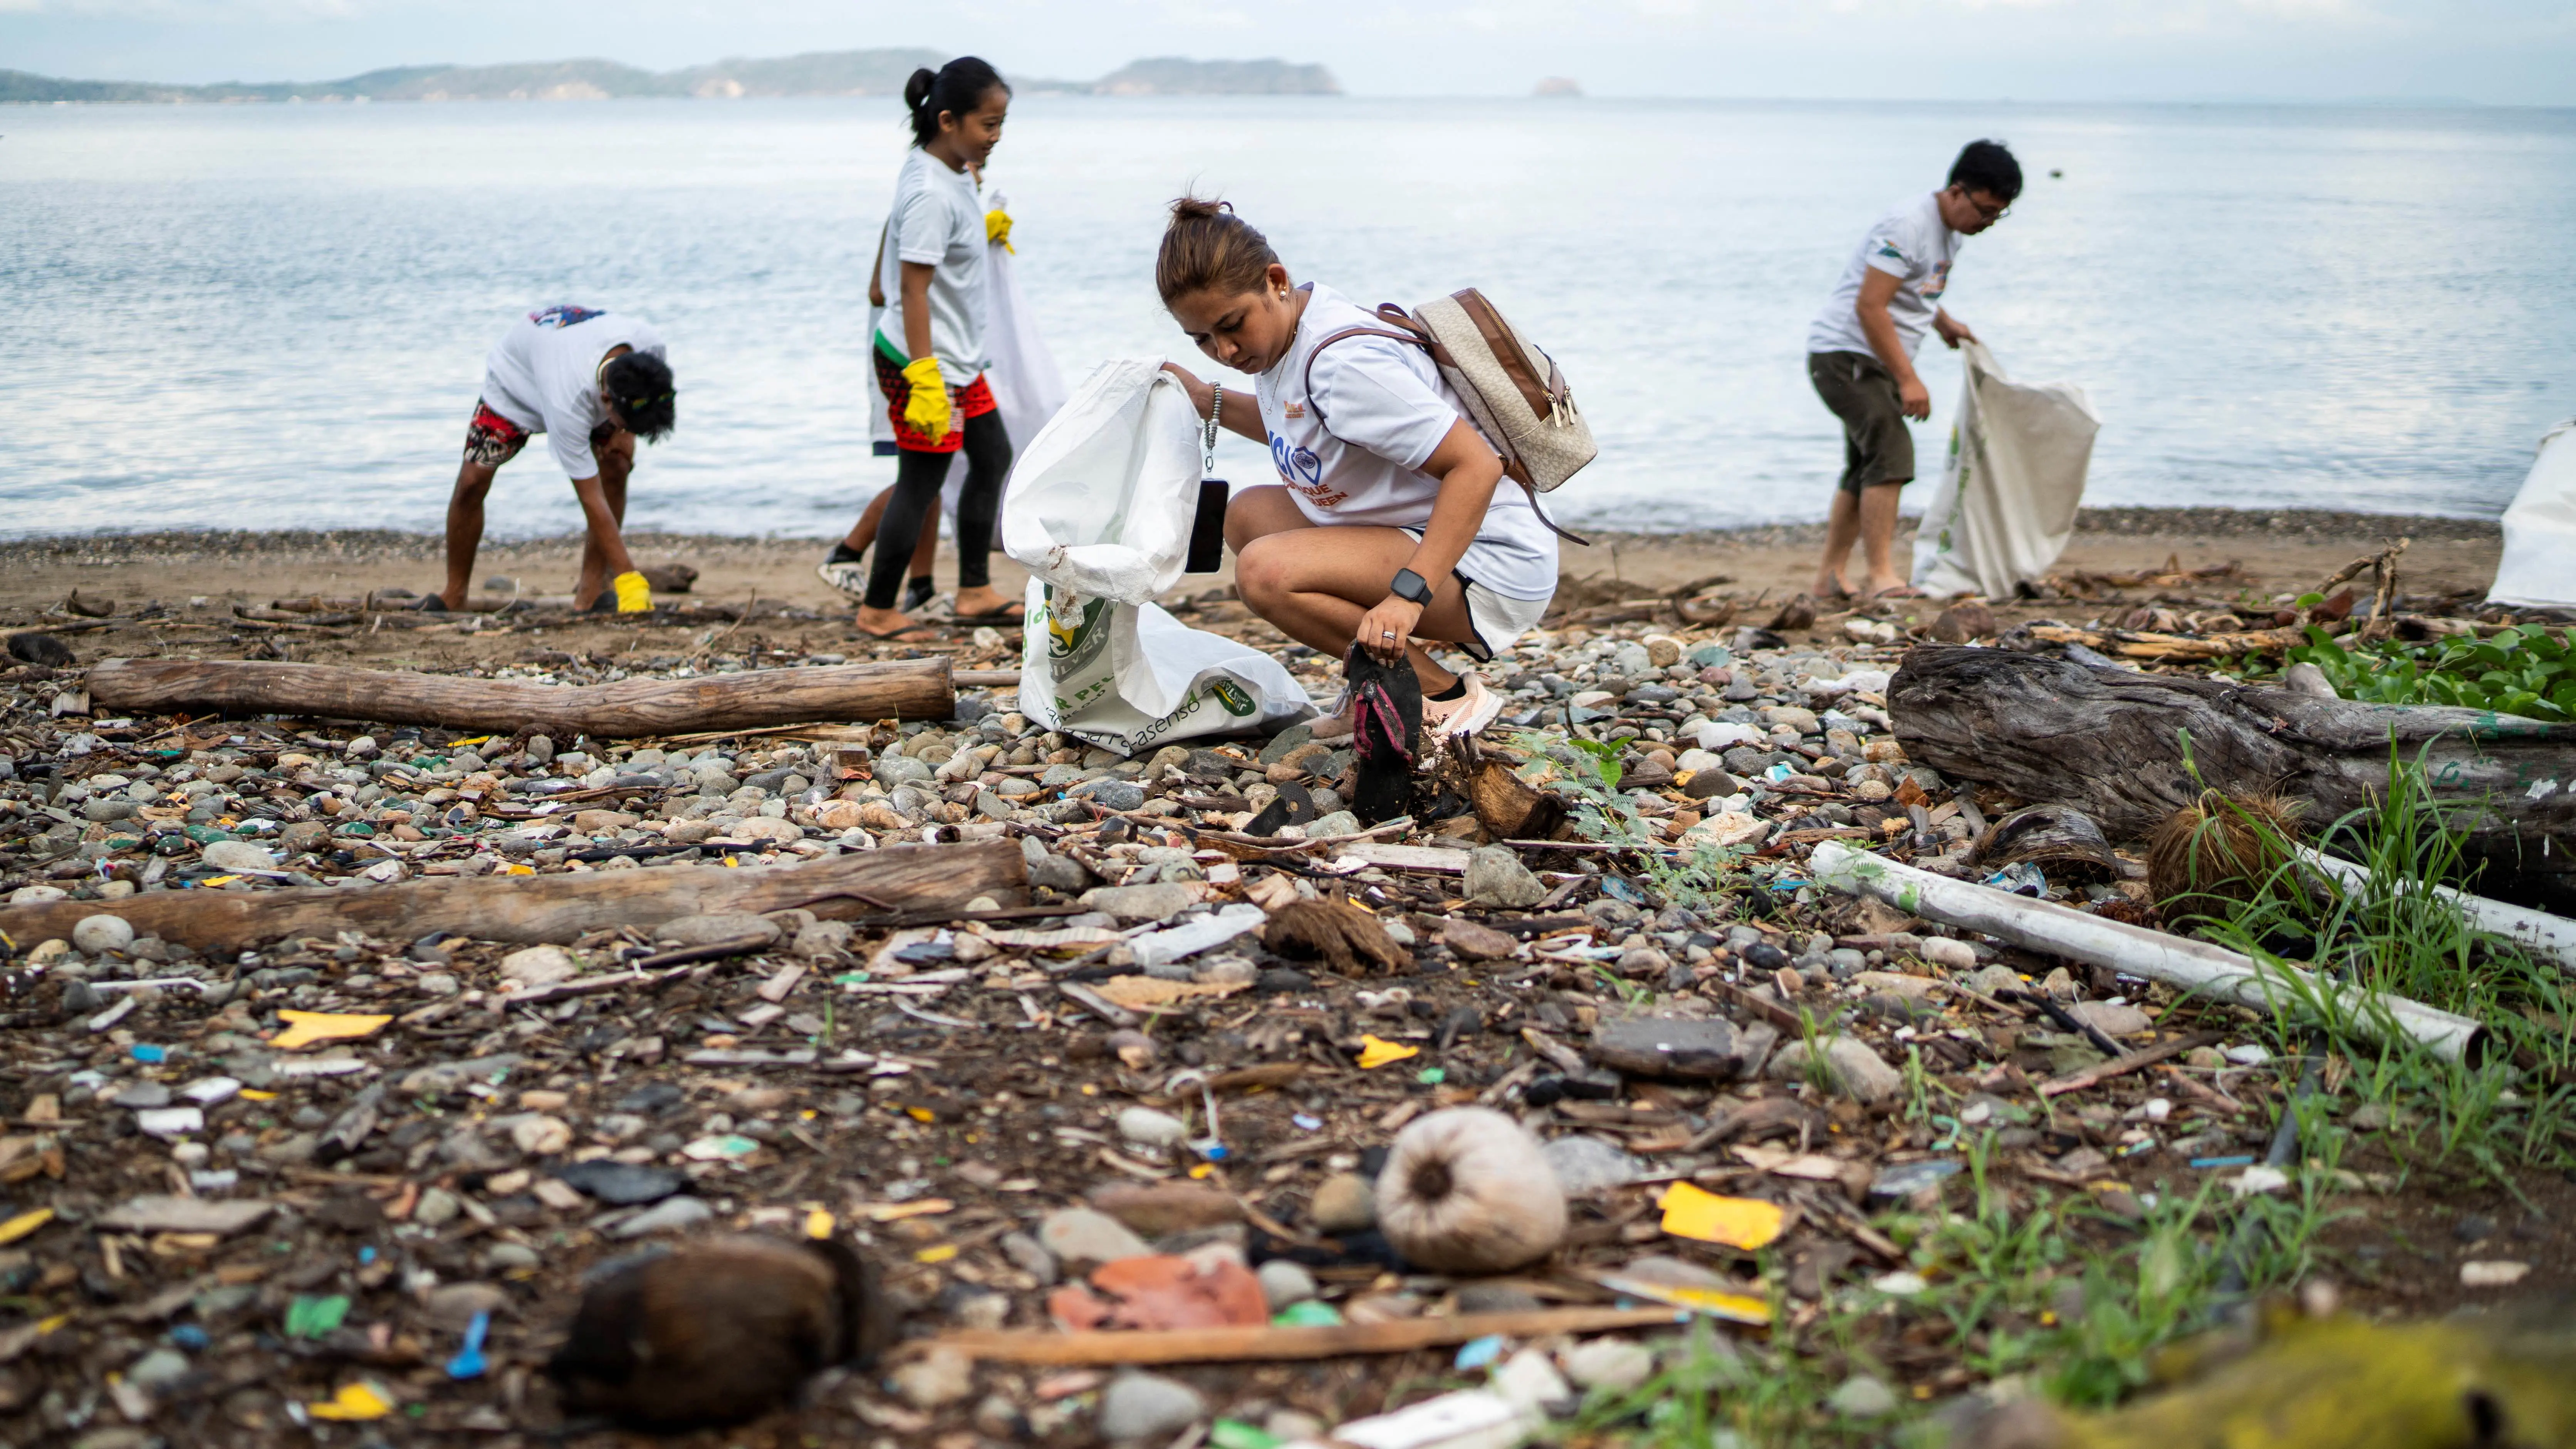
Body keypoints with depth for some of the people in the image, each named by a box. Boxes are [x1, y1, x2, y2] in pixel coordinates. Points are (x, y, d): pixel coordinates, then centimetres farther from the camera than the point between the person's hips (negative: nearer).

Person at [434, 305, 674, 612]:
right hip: (516, 379, -4)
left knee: (616, 469, -17)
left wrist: (627, 430, -15)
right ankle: (455, 596, 5)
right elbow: (592, 500, -41)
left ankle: (591, 591, -9)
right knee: (472, 481, -12)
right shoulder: (568, 402, -48)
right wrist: (628, 577, -40)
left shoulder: (649, 342, -36)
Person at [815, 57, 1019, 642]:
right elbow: (913, 289, -26)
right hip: (924, 361, -11)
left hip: (957, 357, 11)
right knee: (920, 483, -2)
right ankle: (878, 611, 11)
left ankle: (975, 593, 24)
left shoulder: (950, 172, 5)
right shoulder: (932, 194, -24)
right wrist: (925, 379, -28)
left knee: (992, 456, 16)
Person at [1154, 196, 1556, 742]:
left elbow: (1476, 466, -30)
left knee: (1266, 572, -25)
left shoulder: (1344, 362, -25)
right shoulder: (1280, 331, 5)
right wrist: (1207, 400, 17)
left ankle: (1444, 697, -12)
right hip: (1416, 532, 10)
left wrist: (1407, 595, -37)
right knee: (1248, 513, 14)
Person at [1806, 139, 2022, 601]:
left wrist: (1944, 323, 9)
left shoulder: (1950, 232, 10)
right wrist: (1908, 380, -26)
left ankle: (1830, 578, 22)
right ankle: (1882, 577, -23)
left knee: (1867, 468, 14)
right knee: (1892, 451, -21)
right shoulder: (1907, 227, -21)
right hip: (1845, 354, -10)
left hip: (1875, 361, 10)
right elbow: (1869, 307, -26)